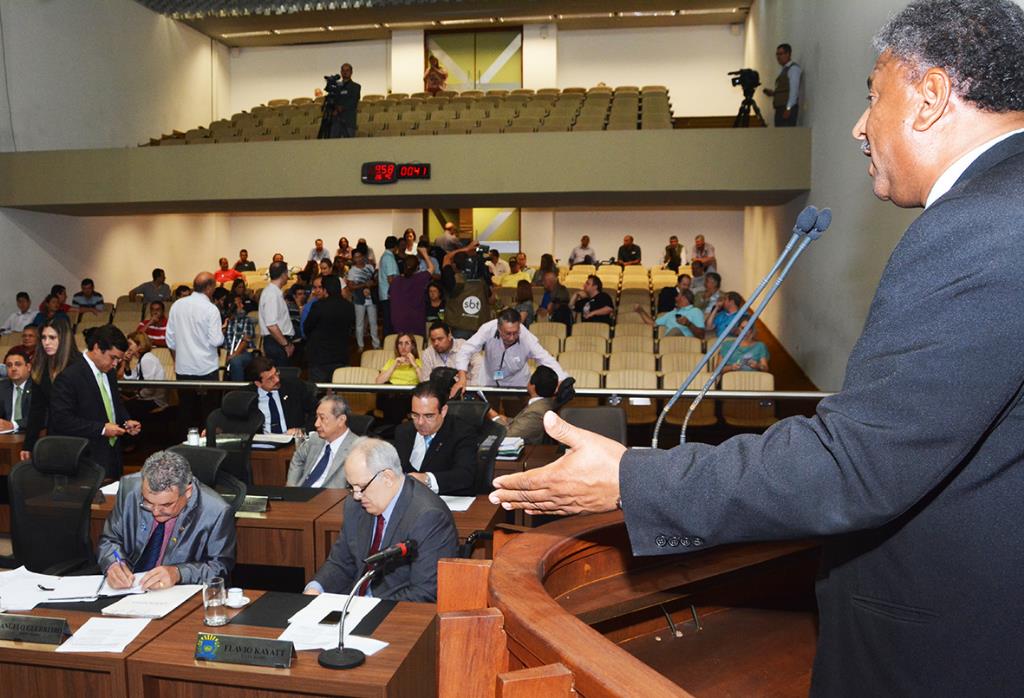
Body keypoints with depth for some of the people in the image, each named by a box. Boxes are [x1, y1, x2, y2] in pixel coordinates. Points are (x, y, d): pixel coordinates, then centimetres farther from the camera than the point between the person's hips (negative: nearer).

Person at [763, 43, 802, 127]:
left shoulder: (794, 68, -3)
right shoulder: (783, 70, 23)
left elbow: (794, 90, -12)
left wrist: (788, 108, -20)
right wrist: (772, 93, 7)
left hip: (788, 109, -8)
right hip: (780, 108, 9)